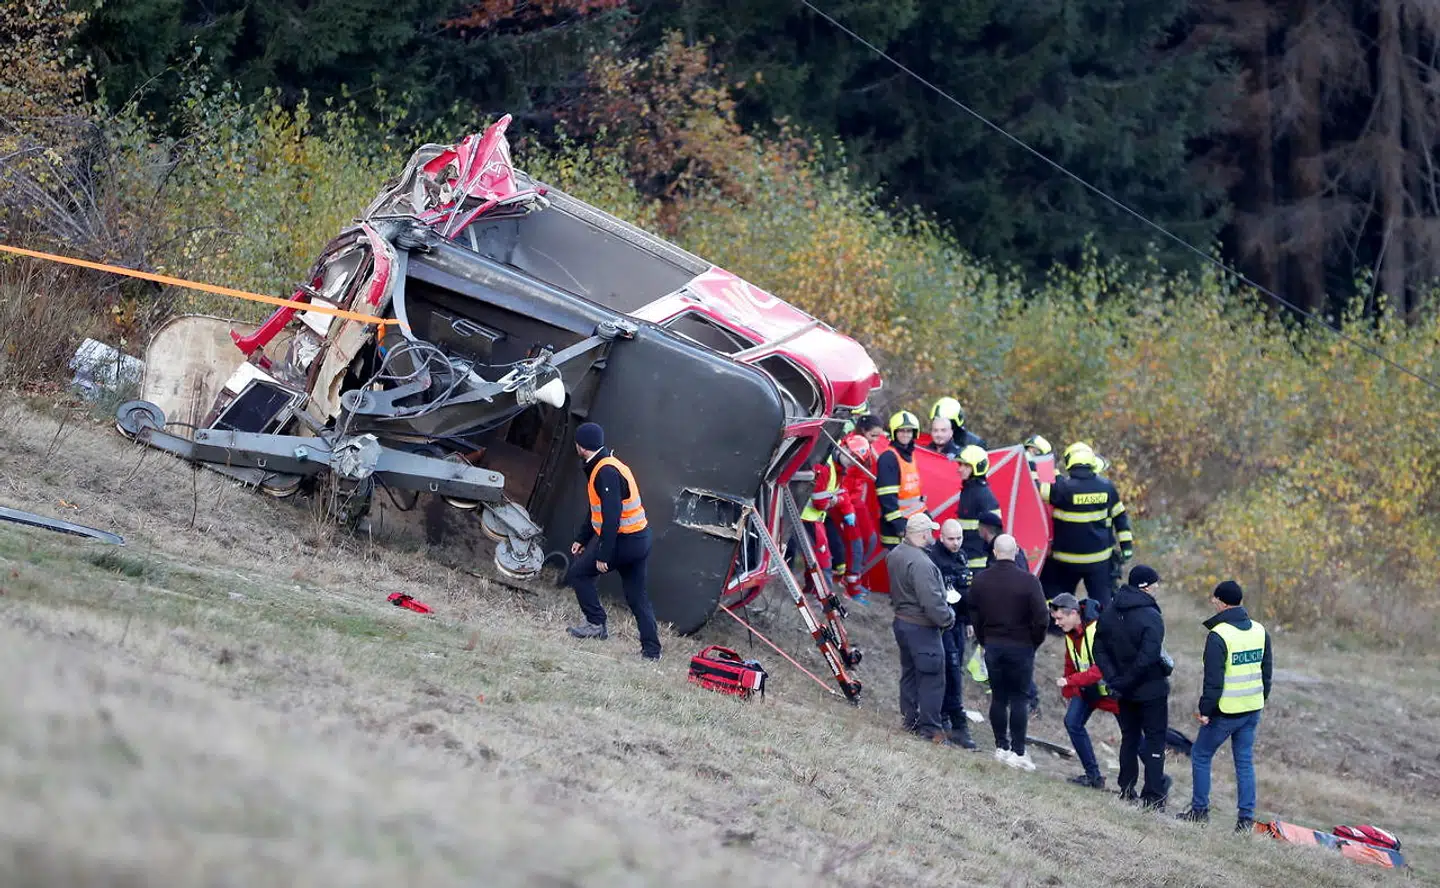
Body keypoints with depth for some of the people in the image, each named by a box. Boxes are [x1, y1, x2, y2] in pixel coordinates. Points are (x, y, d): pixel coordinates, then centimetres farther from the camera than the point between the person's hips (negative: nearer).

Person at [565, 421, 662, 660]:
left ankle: (596, 624, 5)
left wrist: (602, 555, -24)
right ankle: (651, 650, 8)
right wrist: (581, 539, 27)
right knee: (637, 597, 11)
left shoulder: (606, 472, -20)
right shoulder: (603, 467, 13)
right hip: (639, 540, 10)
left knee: (578, 573, 4)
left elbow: (611, 516, -26)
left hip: (622, 540, -10)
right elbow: (597, 509, 24)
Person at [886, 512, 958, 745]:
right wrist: (948, 618, -12)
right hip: (922, 628, -9)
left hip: (901, 620, 9)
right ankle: (930, 728, 3)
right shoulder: (920, 563, -26)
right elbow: (932, 601, -26)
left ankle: (910, 719, 28)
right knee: (932, 678, -1)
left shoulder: (895, 555, 3)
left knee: (909, 673, 20)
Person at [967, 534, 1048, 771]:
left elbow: (974, 616, 7)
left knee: (998, 697, 11)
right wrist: (1034, 642, 2)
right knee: (1019, 698, 0)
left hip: (992, 645, 4)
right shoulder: (1028, 581, -14)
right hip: (1020, 646, -3)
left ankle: (1001, 746, 15)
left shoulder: (980, 580, 0)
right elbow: (1041, 618, -14)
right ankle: (1018, 751, -3)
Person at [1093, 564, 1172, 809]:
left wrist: (1113, 679, -4)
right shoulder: (1151, 617, -19)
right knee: (1155, 740, 3)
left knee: (1129, 737, 19)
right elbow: (1147, 657, -26)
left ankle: (1127, 789, 20)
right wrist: (1122, 682, -16)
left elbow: (1099, 649, 2)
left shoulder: (1109, 613, 3)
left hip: (1124, 692, 6)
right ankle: (1152, 795, 0)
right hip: (1151, 689, -6)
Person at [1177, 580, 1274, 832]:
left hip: (1225, 712, -6)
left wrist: (1205, 710, -11)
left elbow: (1213, 679, -18)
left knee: (1201, 756, 10)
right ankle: (1246, 817, 7)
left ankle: (1199, 810, 13)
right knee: (1245, 761, 10)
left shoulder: (1218, 636, -17)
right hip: (1253, 708, 6)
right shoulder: (1260, 631, 5)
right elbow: (1267, 670, 14)